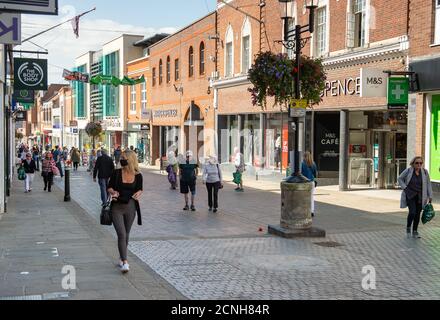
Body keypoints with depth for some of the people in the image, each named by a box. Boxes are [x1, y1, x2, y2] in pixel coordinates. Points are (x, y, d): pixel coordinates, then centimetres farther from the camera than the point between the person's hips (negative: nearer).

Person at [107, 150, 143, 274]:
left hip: (131, 207, 2)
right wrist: (113, 192, -17)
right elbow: (109, 187, 4)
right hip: (117, 207, -2)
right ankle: (125, 262, -13)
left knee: (126, 234, 14)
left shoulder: (138, 175, -1)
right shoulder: (116, 173, -5)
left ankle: (121, 258, 34)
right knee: (121, 234, -13)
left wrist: (138, 193, -10)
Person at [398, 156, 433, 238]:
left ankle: (415, 232, 19)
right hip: (410, 195, -2)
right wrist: (404, 188, -6)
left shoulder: (424, 172, -2)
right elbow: (400, 179, 5)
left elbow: (428, 184, 5)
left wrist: (430, 196, 4)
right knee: (412, 212, -15)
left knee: (417, 214, 5)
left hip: (420, 197, 2)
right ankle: (408, 227, 9)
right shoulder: (408, 171, -8)